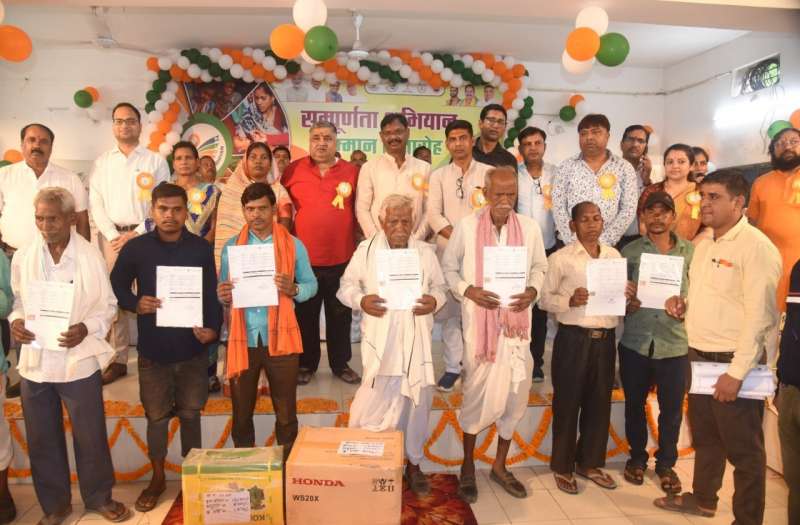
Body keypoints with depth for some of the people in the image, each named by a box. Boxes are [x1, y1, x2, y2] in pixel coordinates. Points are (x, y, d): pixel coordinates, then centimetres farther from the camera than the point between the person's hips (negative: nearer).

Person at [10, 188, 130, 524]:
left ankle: (99, 497, 32)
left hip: (79, 361, -3)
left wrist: (87, 328, -19)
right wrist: (15, 321, -10)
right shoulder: (22, 258, -1)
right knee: (42, 439, 15)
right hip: (34, 361, 3)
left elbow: (108, 305, -3)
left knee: (90, 436, 10)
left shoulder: (91, 256, -10)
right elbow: (16, 301, 10)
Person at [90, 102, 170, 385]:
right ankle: (118, 360, 11)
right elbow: (95, 203, 6)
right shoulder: (102, 161, 12)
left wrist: (136, 234, -9)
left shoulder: (155, 160, 4)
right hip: (111, 235, 3)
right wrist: (113, 236, -6)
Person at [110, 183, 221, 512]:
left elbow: (212, 295, 1)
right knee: (156, 416, 13)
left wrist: (213, 328, -12)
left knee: (191, 413, 13)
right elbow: (116, 286, 6)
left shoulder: (202, 248, -2)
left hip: (192, 348, 0)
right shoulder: (135, 248, -3)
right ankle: (157, 478, 32)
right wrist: (135, 303, -13)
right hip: (153, 349, 0)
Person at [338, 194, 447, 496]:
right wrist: (361, 300, -15)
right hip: (379, 342, -2)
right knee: (374, 404, -1)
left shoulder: (426, 252, 6)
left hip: (416, 341, 3)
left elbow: (441, 287, 13)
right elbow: (346, 286, 5)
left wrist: (434, 301, -10)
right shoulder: (366, 250, 1)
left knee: (417, 402, 12)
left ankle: (413, 463, 32)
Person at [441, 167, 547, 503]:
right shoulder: (466, 226, -7)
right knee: (476, 393, 6)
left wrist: (533, 291, -9)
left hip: (516, 322, 3)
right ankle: (468, 467, 27)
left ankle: (500, 466, 31)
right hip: (479, 322, -3)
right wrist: (468, 290, -15)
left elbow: (540, 267, 11)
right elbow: (448, 267, 1)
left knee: (515, 393, 9)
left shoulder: (530, 228, 0)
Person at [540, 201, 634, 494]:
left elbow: (620, 295, 18)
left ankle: (590, 462, 31)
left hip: (605, 338, 5)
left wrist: (627, 296, -4)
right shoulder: (560, 258, -4)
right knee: (567, 402, 4)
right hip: (573, 338, -5)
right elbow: (545, 298, -5)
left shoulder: (615, 256, 11)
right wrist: (570, 301, -22)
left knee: (600, 402, 13)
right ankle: (562, 466, 20)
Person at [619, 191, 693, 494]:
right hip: (635, 342, 0)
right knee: (634, 404, 13)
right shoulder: (629, 252, 4)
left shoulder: (690, 251, 3)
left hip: (674, 344, 0)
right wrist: (627, 304, -15)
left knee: (672, 408, 8)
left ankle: (666, 463, 29)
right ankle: (637, 457, 33)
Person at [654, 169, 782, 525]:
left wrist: (737, 372, -22)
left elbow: (759, 316, -20)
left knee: (743, 447, 6)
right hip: (698, 356, 8)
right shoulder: (704, 245, 12)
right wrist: (683, 304, 2)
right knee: (704, 436, 22)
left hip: (731, 362, -8)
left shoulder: (756, 246, -14)